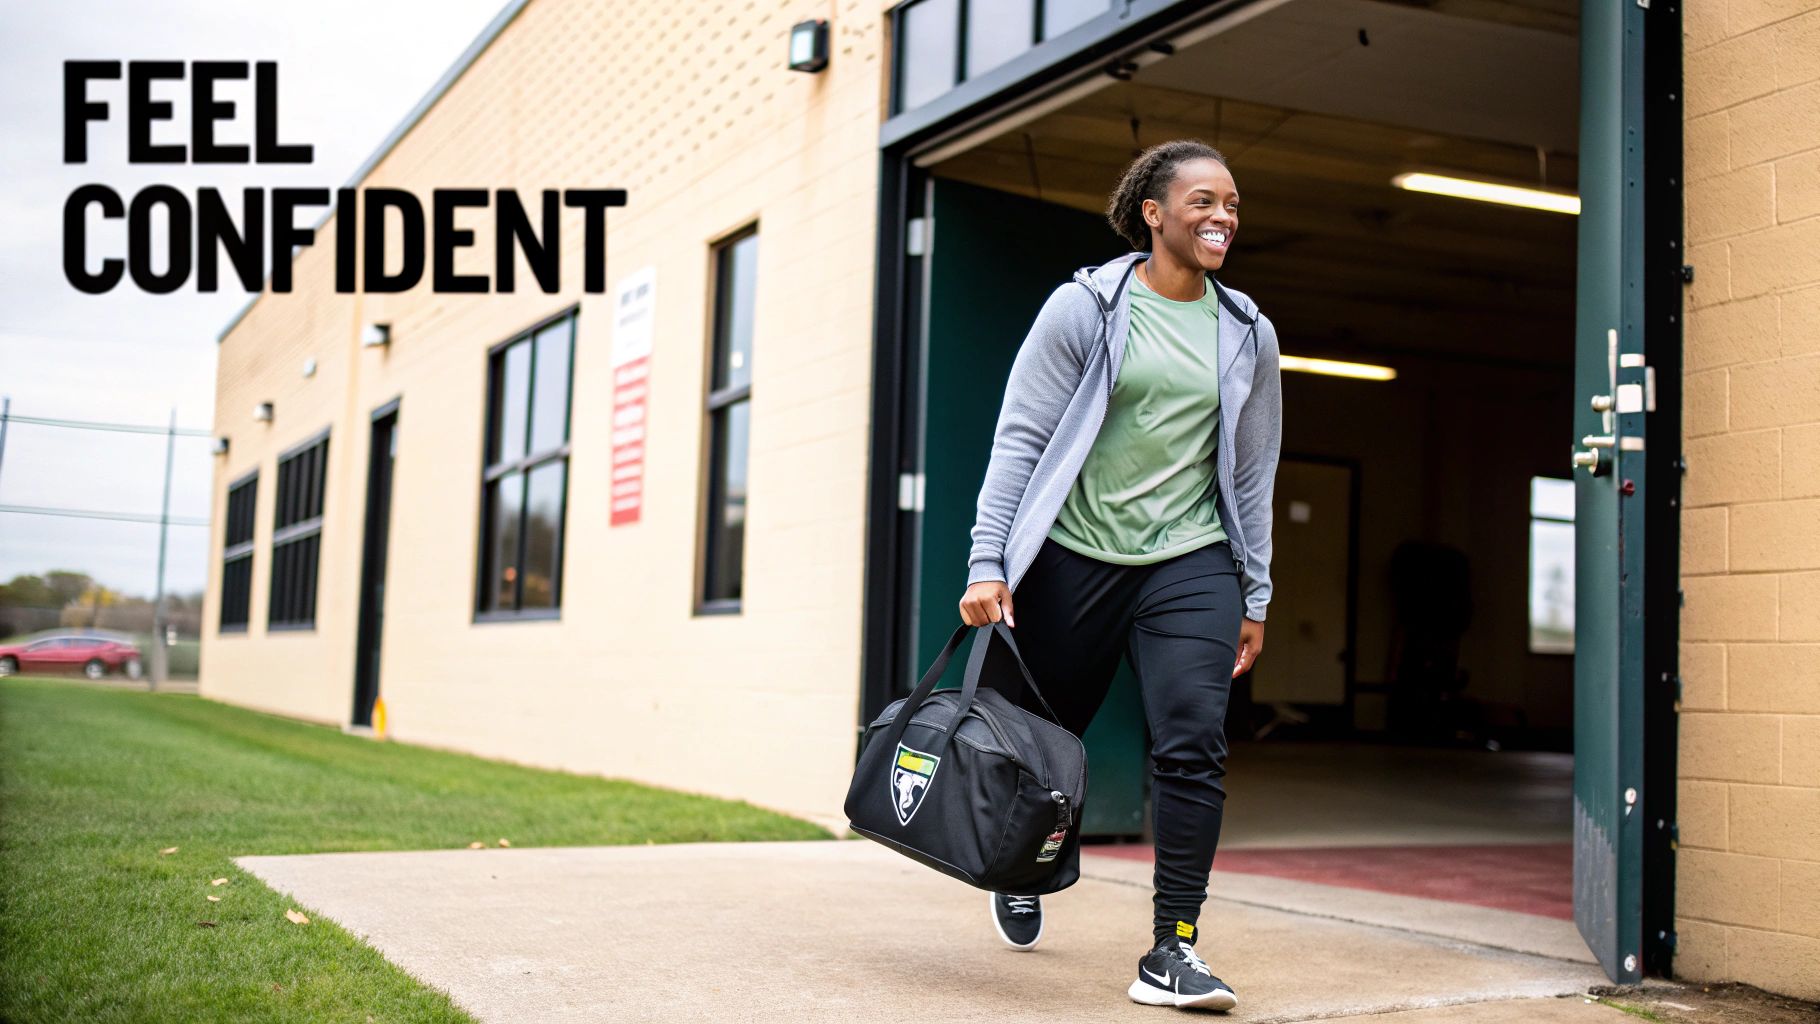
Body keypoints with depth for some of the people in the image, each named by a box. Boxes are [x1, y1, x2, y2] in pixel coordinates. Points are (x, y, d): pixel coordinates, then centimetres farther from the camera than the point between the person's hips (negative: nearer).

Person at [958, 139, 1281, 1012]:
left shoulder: (1247, 334, 9)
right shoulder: (1085, 307, -3)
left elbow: (1252, 473, 14)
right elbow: (1019, 438, -4)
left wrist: (1255, 599, 14)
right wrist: (987, 564, -11)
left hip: (1190, 563, 2)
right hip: (1073, 556, -2)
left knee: (1194, 743, -14)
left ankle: (1172, 953, -6)